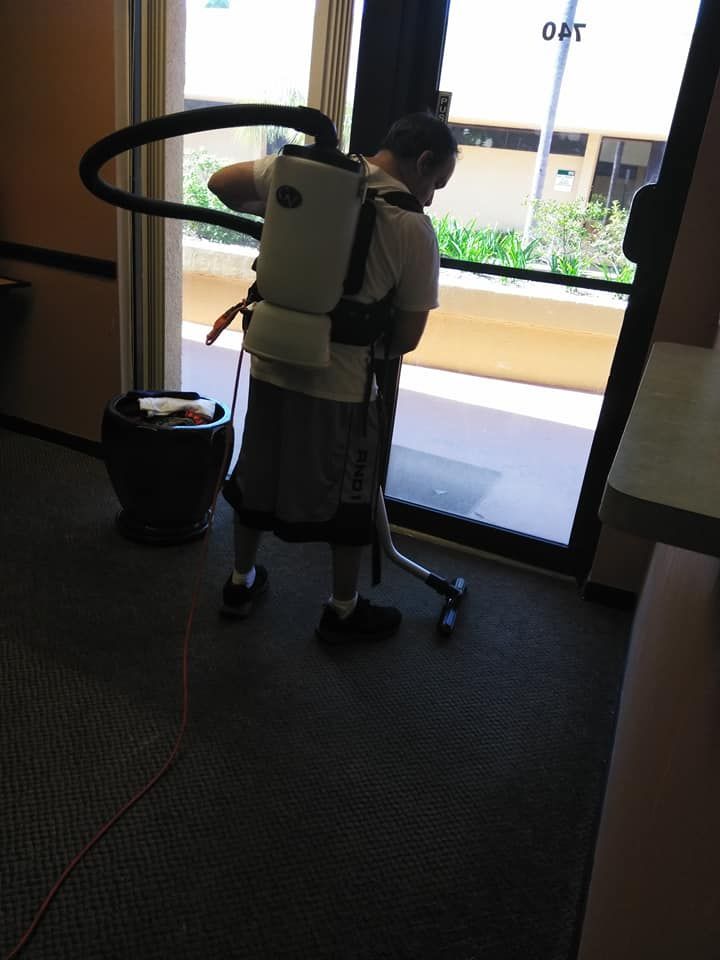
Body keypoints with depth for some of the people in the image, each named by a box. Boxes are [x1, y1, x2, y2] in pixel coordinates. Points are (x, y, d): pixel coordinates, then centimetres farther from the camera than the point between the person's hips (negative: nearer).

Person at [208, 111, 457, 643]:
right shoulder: (414, 228, -12)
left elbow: (220, 182, 6)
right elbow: (407, 338, -7)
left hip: (271, 366, 5)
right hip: (341, 385, -4)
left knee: (256, 477, 22)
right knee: (349, 500, 15)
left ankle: (241, 581, 40)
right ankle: (344, 610, 31)